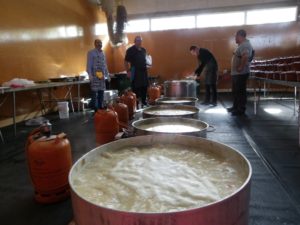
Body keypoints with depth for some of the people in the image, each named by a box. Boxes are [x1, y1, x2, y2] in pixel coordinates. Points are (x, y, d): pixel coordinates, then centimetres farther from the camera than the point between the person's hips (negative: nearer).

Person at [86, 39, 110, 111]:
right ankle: (95, 109, 0)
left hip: (102, 75, 6)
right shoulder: (91, 53, -2)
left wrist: (107, 75, 17)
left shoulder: (102, 53, 16)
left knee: (101, 92, 10)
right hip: (94, 75, -6)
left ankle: (101, 108, 20)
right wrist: (90, 75, -17)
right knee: (94, 92, -6)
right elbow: (89, 65, -7)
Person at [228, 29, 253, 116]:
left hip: (241, 73, -11)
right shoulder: (242, 44, 18)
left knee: (241, 92, -4)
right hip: (236, 73, 11)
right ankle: (235, 107, 28)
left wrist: (241, 68, -27)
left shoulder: (245, 45, -16)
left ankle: (241, 110, 4)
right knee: (235, 91, 17)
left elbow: (245, 57, -33)